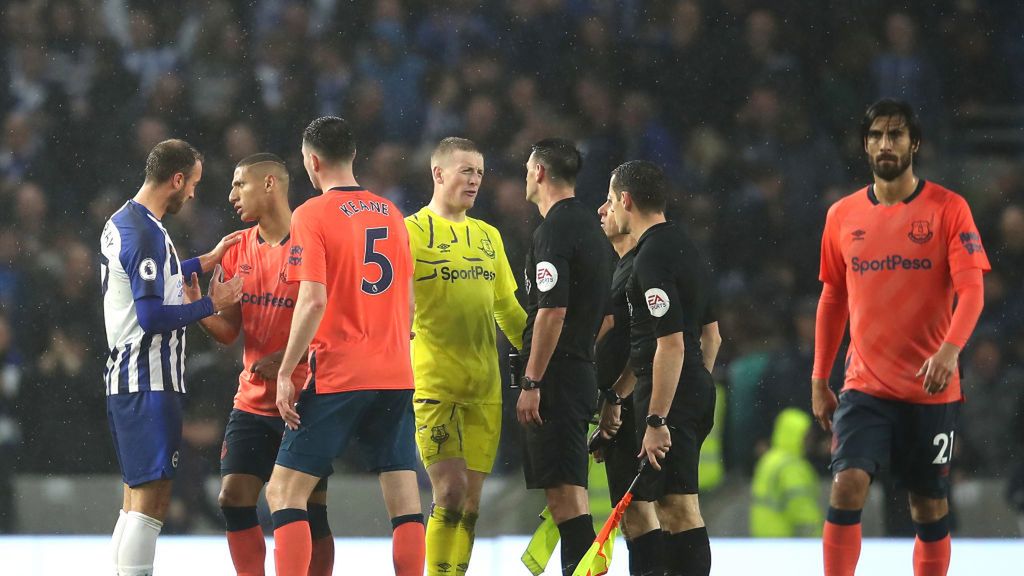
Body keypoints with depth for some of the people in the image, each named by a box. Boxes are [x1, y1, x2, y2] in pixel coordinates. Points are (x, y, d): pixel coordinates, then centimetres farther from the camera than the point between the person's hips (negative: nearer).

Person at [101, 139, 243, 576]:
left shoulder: (121, 223, 14)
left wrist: (206, 262, 31)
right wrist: (211, 304, -13)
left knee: (137, 497, 15)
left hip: (126, 374, 11)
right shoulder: (147, 234, -17)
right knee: (152, 499, -12)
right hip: (149, 380, -11)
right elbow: (151, 315, -23)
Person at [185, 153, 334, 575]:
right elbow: (229, 331, 11)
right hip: (253, 400, 6)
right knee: (233, 499, -3)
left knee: (311, 508, -3)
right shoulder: (238, 250, 10)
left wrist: (288, 357, -21)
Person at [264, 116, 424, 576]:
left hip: (337, 376, -5)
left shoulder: (312, 215, -6)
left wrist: (286, 372, -11)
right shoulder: (391, 214, 12)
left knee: (285, 492, 0)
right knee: (404, 500, 5)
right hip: (395, 376, 5)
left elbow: (313, 301, -15)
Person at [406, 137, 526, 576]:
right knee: (451, 492, -14)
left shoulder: (488, 236, 16)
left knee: (470, 502, 5)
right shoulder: (412, 231, -3)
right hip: (434, 385, -6)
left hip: (484, 387, 6)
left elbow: (508, 309, 23)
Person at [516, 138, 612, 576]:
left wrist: (532, 382, -19)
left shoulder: (554, 230, -13)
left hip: (555, 375, -9)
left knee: (563, 487, -12)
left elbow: (553, 311, -21)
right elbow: (604, 314, 22)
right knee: (566, 486, 12)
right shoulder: (589, 226, 17)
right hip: (582, 371, 9)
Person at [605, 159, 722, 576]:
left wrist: (657, 421, -21)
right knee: (671, 507, 15)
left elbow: (671, 343, -22)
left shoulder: (652, 259, -16)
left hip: (664, 396, -10)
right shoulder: (686, 247, 15)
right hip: (696, 392, 10)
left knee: (679, 509, -11)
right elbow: (712, 335, 20)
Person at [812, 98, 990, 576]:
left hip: (930, 390, -1)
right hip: (864, 387, 1)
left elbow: (971, 291, -11)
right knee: (847, 485, -16)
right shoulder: (843, 215, 7)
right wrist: (819, 380, 14)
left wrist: (950, 349, -29)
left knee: (929, 507, 5)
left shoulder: (948, 209, -3)